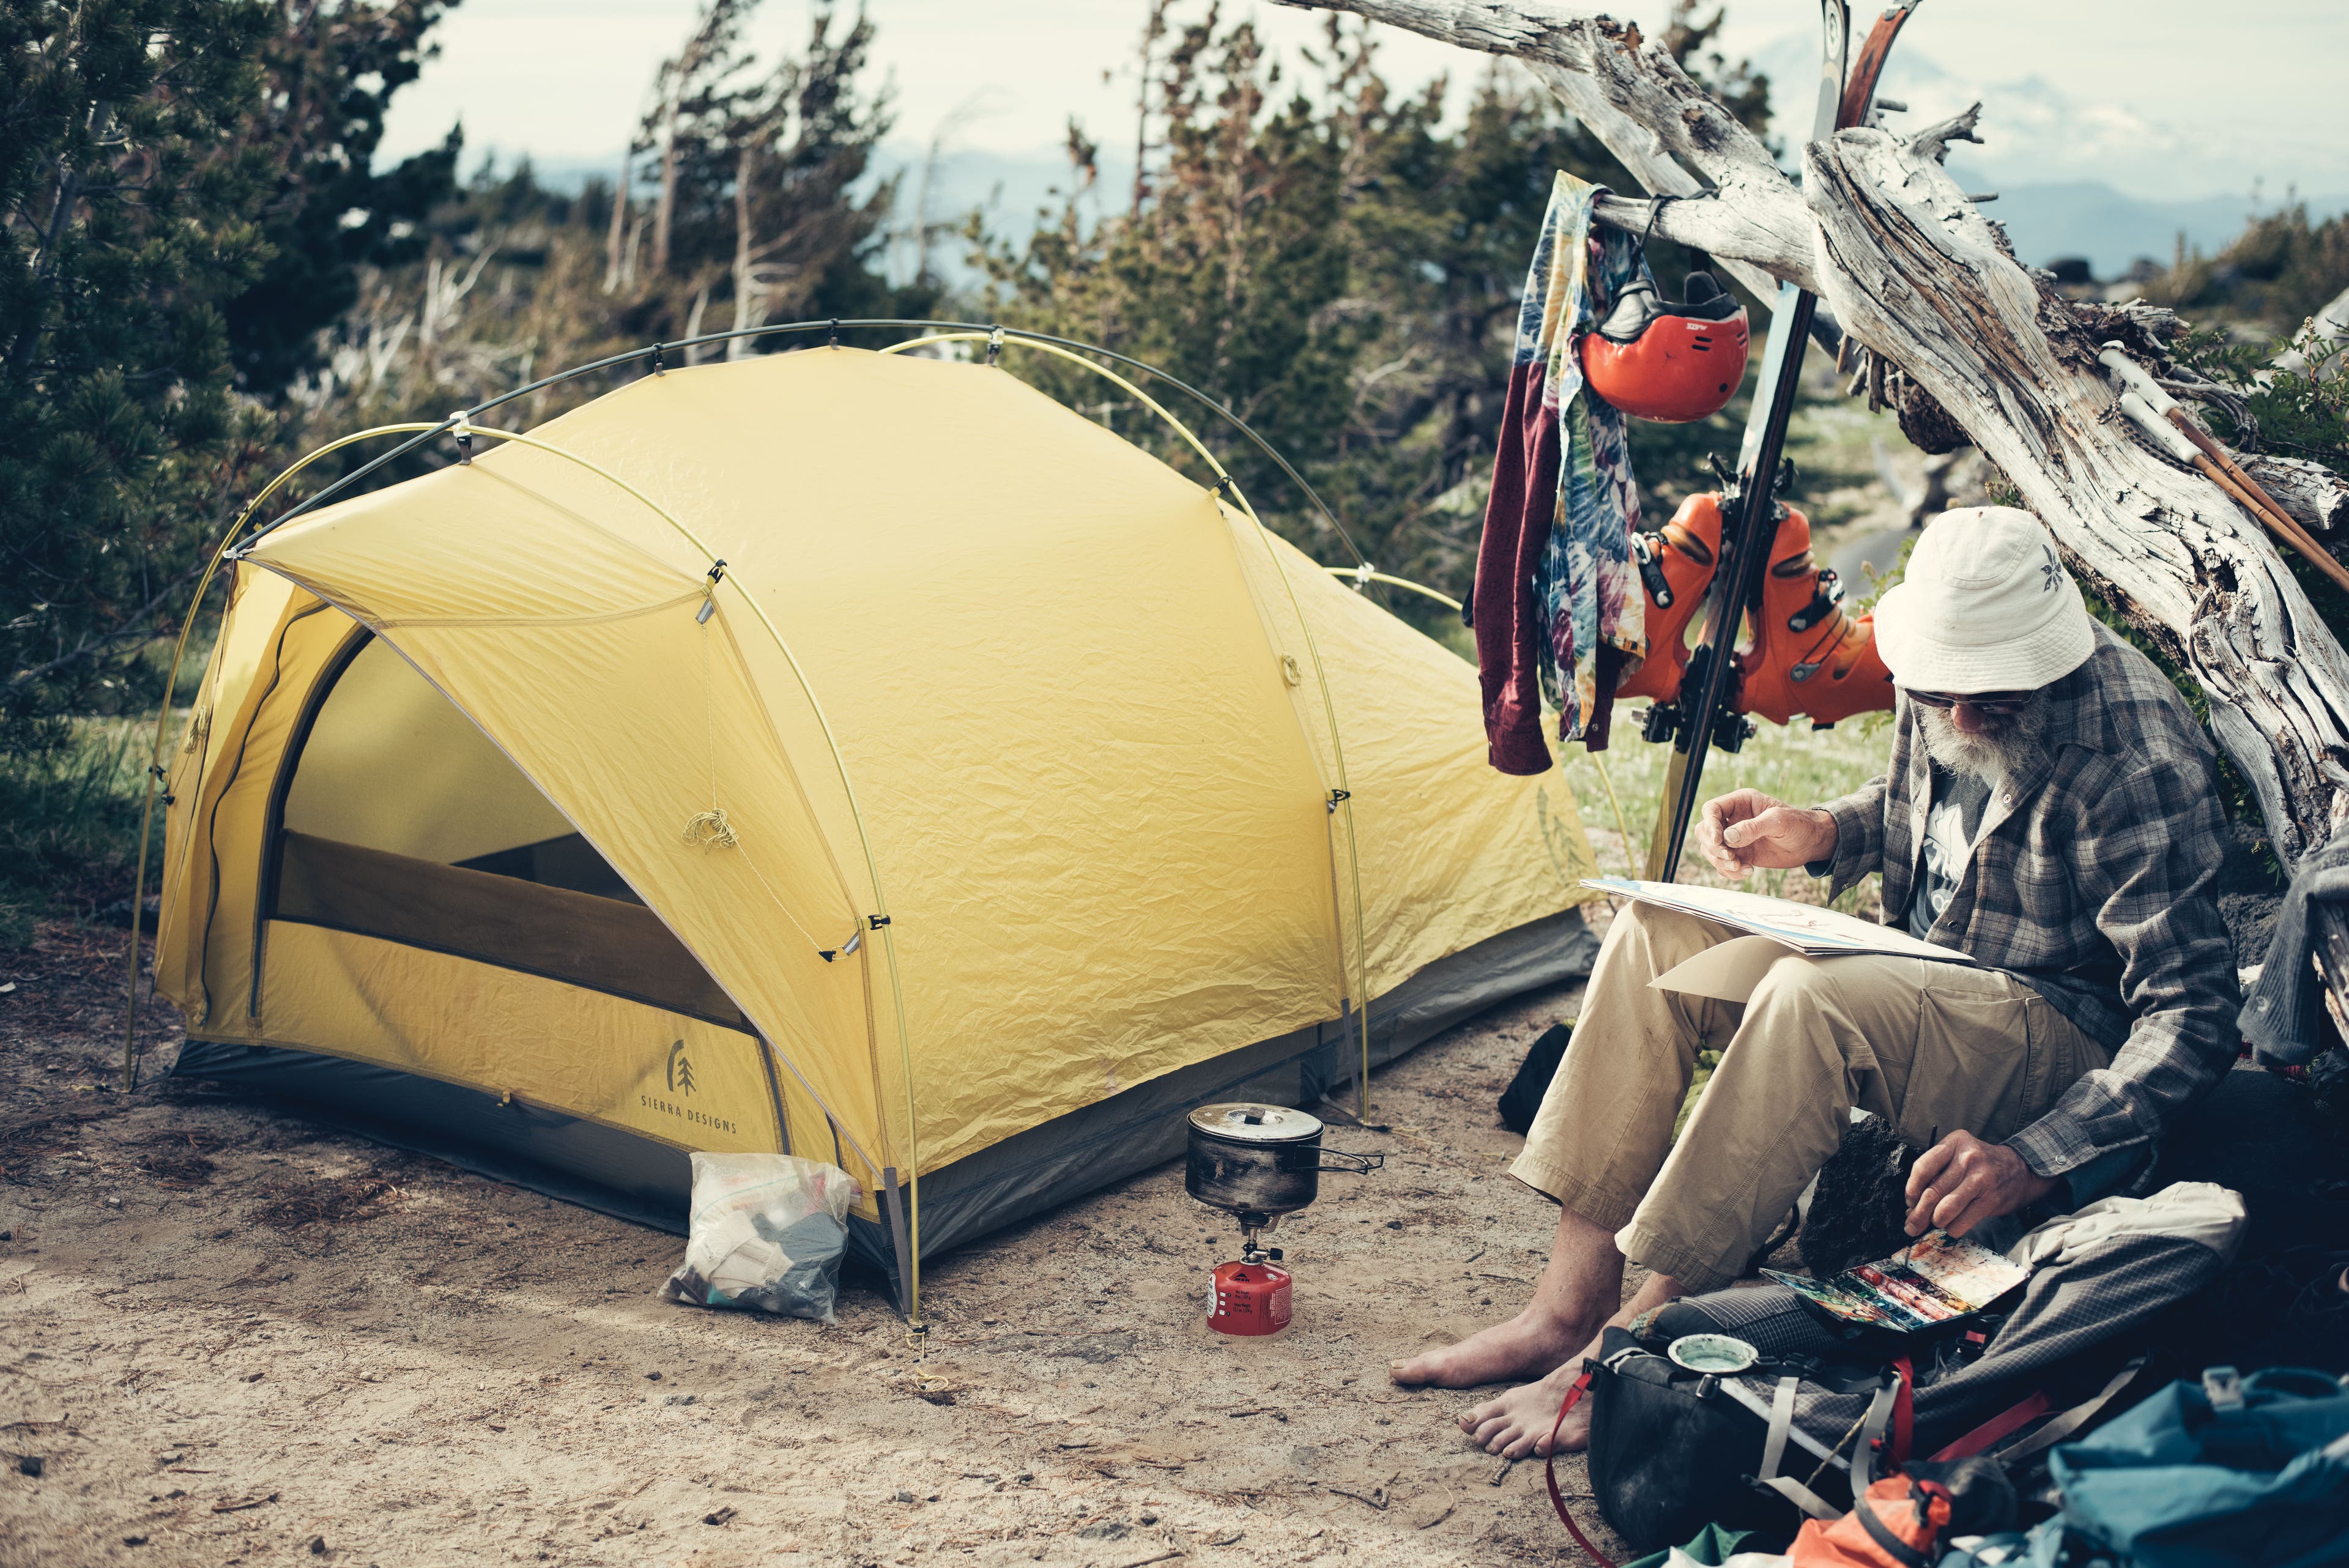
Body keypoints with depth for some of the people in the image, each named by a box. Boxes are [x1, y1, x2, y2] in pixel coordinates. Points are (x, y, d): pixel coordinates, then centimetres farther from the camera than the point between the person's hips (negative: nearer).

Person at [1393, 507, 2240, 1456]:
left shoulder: (2138, 764, -26)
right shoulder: (1939, 694, -4)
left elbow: (2194, 1014, -27)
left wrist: (2035, 1161, -39)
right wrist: (1820, 833, -2)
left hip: (2066, 1042, -8)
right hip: (1928, 977, 8)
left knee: (1811, 1000, -36)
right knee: (1657, 934, -7)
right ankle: (1568, 1306, -10)